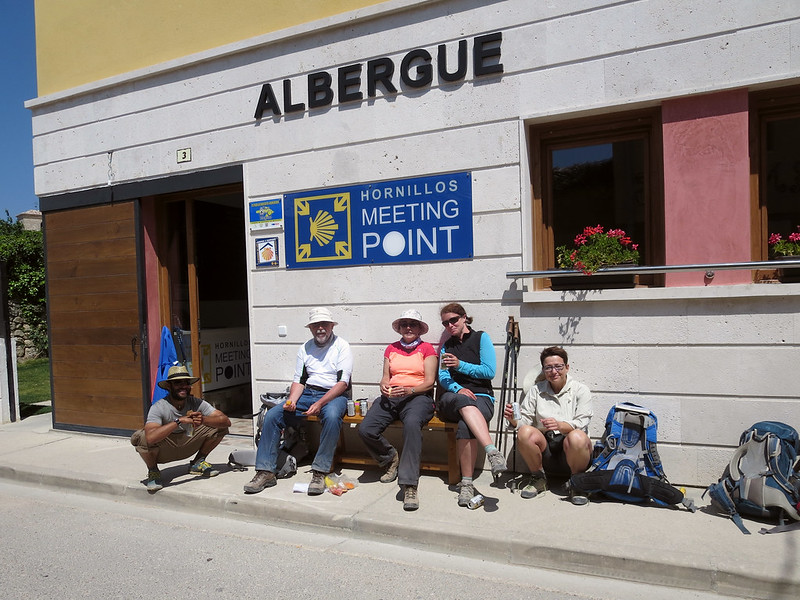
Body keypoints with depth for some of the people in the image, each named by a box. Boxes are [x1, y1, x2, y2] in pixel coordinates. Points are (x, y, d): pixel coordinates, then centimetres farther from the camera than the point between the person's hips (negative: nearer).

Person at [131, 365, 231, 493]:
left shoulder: (196, 403, -14)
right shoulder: (158, 407, -25)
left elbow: (226, 421, -22)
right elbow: (151, 438, -43)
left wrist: (203, 420, -41)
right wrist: (180, 421, -46)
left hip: (186, 446, 3)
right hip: (162, 451, -3)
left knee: (219, 427, -14)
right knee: (139, 437, -34)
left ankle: (197, 463, 7)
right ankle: (153, 471, -3)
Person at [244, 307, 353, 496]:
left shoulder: (341, 346, -2)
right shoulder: (305, 348, 14)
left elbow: (342, 382, -11)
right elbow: (298, 380, 11)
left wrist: (319, 403, -23)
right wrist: (292, 401, -11)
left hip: (333, 395, -5)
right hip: (307, 393, 5)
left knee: (332, 416, -38)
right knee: (272, 415, -14)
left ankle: (319, 473, -29)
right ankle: (265, 472, -10)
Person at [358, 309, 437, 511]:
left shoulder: (427, 348, 10)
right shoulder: (391, 348, 22)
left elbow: (429, 381, 1)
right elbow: (385, 376, 18)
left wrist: (409, 390, -16)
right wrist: (384, 386, -7)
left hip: (418, 396, -4)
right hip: (391, 396, 4)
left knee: (412, 424, -40)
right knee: (365, 429, -24)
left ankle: (410, 486, -37)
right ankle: (391, 458, 8)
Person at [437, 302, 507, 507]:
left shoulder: (481, 338, 11)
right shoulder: (446, 346, 23)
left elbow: (489, 371, 0)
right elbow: (443, 378, 10)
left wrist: (460, 365, -9)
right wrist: (458, 389, -12)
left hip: (481, 396, -2)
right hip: (453, 397, 2)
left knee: (465, 426, -37)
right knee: (465, 402, -39)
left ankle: (467, 484, -32)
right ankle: (493, 452, -50)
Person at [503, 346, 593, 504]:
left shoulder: (580, 390, 3)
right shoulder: (536, 391, 10)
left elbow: (581, 423, -10)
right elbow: (524, 420, 5)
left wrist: (560, 425, -30)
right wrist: (513, 419, -18)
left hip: (569, 450, -2)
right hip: (546, 448, 3)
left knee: (577, 437, -36)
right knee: (525, 432, -28)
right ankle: (538, 478, -2)